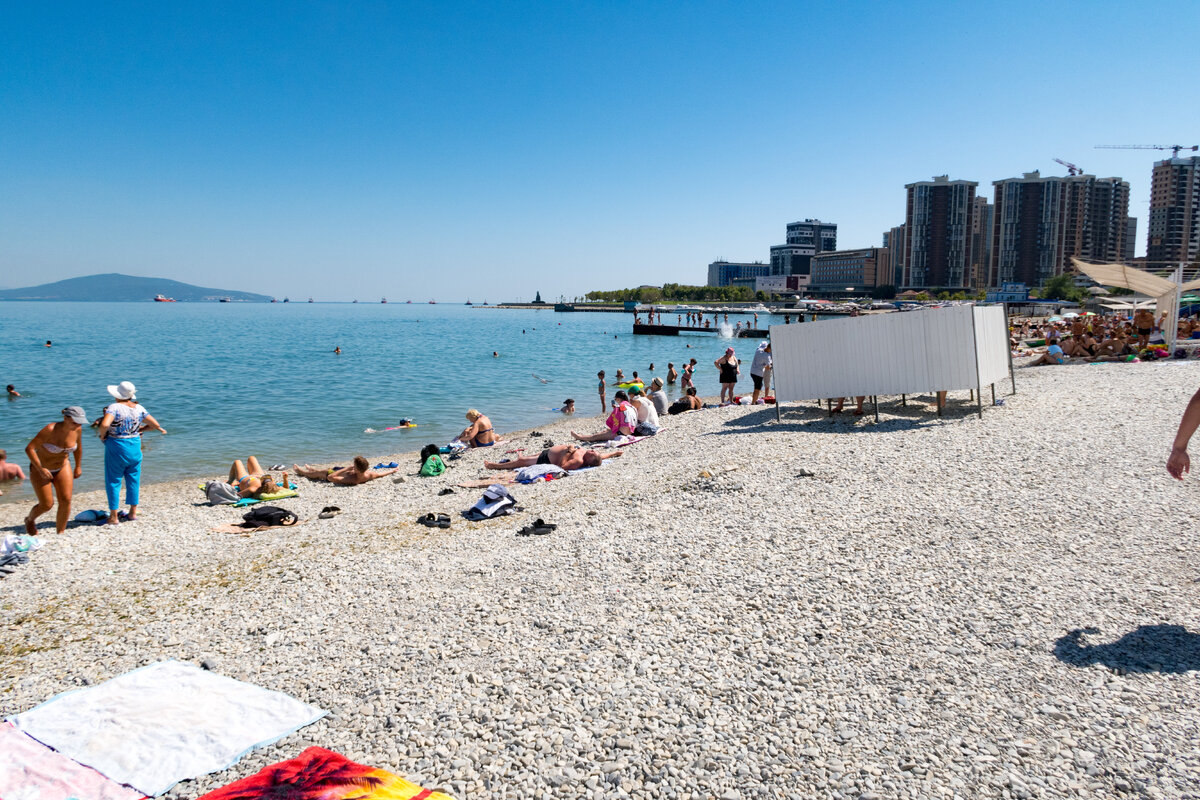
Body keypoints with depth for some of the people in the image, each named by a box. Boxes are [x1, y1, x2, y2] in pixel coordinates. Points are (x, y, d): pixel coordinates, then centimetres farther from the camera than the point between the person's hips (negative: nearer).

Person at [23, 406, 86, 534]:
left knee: (66, 500, -9)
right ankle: (30, 519, 29)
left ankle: (60, 533, 3)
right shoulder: (50, 430, -28)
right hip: (40, 468, -4)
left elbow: (78, 446, 9)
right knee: (47, 504, -4)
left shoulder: (77, 429, -12)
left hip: (62, 467, 4)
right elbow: (29, 448, -26)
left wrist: (78, 466, 13)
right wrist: (41, 469, -29)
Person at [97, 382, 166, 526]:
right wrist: (161, 430, 27)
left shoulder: (114, 407, -15)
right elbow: (155, 424, 6)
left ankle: (113, 516, 8)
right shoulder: (139, 408, 1)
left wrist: (102, 435, -11)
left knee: (113, 481, 6)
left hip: (117, 448, -5)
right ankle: (133, 512, 21)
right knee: (133, 480, 15)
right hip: (135, 446, 5)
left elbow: (105, 424, -30)